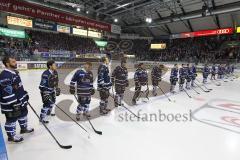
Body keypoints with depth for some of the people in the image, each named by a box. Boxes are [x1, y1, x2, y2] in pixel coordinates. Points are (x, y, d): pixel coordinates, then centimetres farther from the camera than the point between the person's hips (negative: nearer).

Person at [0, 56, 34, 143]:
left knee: (23, 113, 23)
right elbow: (7, 92, -27)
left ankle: (24, 128, 43)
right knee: (11, 119, 7)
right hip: (10, 103, -10)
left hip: (20, 100, 10)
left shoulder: (14, 72, 6)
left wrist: (25, 94, 20)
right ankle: (11, 136, 26)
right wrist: (14, 104, -24)